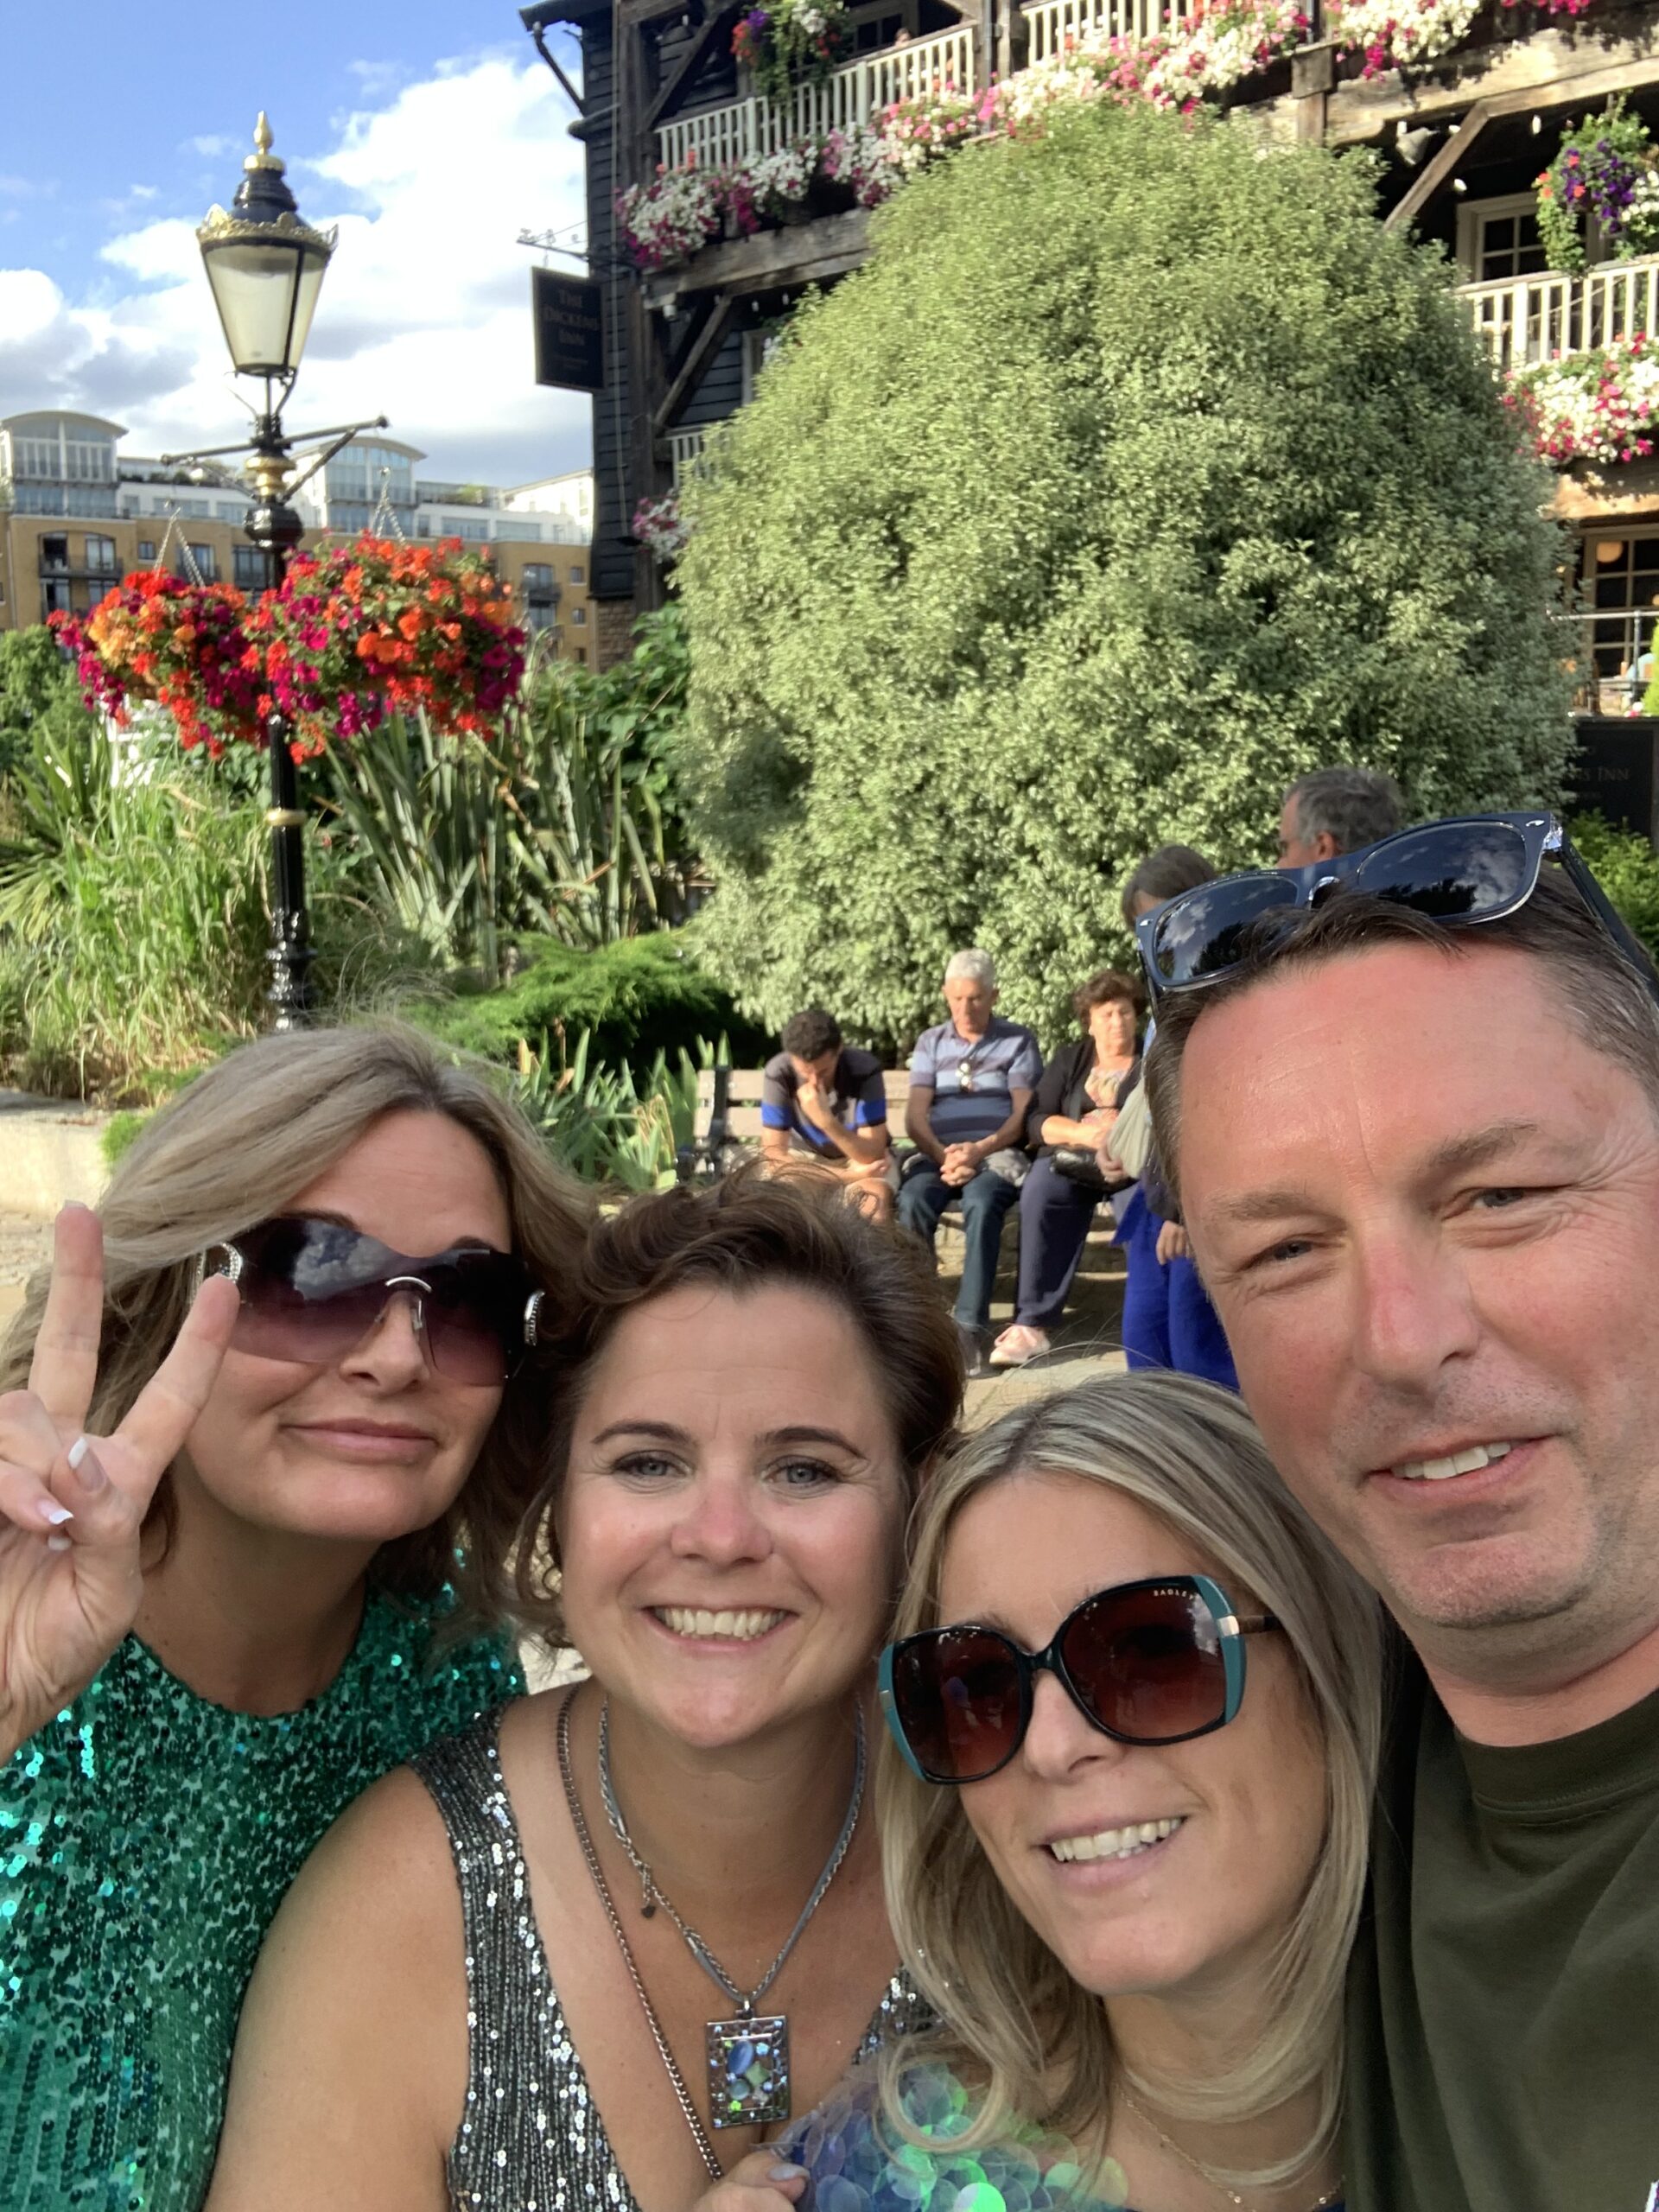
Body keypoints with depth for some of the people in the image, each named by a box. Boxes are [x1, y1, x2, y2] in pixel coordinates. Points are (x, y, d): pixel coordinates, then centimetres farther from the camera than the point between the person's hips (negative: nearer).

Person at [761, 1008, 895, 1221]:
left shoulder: (864, 1070, -28)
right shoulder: (779, 1073, -25)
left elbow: (873, 1155, -30)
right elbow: (773, 1151, -24)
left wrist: (826, 1121, -47)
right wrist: (847, 1175, -30)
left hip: (863, 1157, -2)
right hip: (808, 1156, 2)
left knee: (875, 1197, -36)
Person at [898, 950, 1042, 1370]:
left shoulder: (1018, 1041, 12)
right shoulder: (931, 1042, 19)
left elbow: (1023, 1112, 1)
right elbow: (915, 1117, 7)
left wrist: (979, 1150, -16)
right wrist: (943, 1155, -13)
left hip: (997, 1152, -2)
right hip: (939, 1153, 2)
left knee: (981, 1203, -37)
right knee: (912, 1202, -32)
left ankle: (970, 1326, -42)